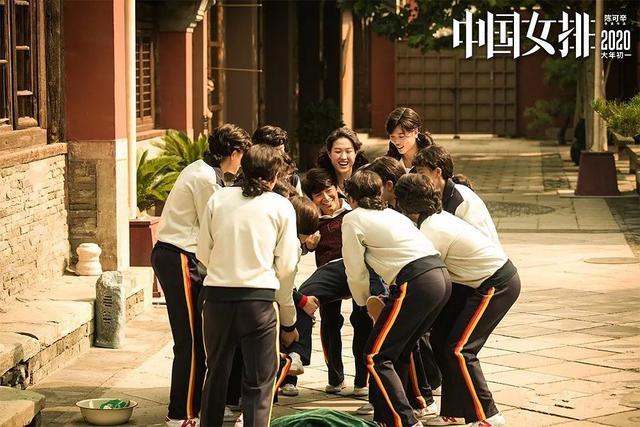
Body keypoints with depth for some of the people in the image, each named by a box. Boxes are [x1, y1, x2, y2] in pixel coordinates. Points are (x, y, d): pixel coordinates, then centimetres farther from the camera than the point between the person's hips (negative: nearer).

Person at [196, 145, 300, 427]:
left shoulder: (218, 199, 8)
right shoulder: (282, 207, 4)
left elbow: (203, 254, 8)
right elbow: (286, 266, 4)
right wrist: (288, 321, 13)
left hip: (216, 296, 3)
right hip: (259, 298, -3)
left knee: (216, 374, 18)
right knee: (258, 383, 3)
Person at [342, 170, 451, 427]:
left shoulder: (352, 220, 7)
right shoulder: (392, 214, 29)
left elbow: (356, 272, 10)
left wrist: (365, 301, 28)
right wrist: (387, 297, 39)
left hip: (416, 283, -8)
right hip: (441, 277, 8)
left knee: (377, 356, -1)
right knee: (399, 352, 20)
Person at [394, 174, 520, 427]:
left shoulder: (431, 233, -24)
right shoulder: (437, 217, 3)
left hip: (497, 285, -10)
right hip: (478, 281, 10)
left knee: (458, 349, -12)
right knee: (440, 339, 10)